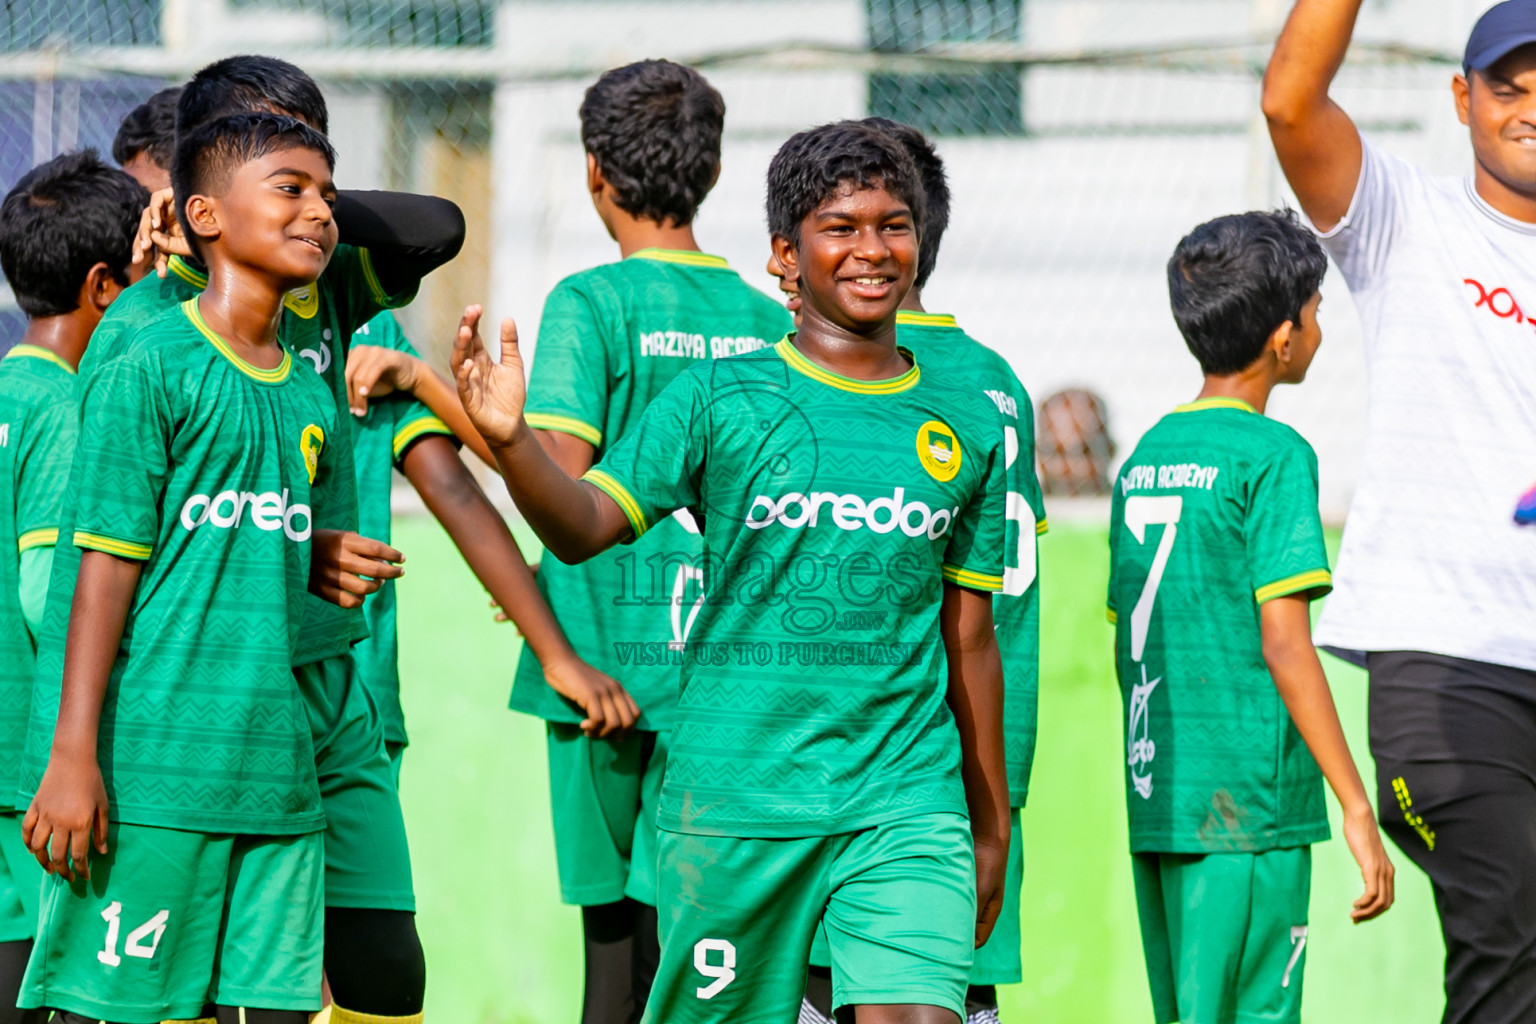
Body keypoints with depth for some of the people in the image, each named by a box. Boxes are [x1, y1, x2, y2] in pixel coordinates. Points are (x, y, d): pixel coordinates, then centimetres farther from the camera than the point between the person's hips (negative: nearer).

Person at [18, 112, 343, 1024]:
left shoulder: (313, 401, 15)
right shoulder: (152, 368, -6)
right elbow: (106, 566, -9)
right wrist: (72, 755, -14)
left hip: (273, 770, 7)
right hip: (150, 766, -7)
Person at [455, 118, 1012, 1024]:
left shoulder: (966, 427, 9)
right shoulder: (722, 399, 1)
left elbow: (969, 640, 15)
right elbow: (585, 526, -9)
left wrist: (992, 828, 17)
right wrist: (511, 441, -29)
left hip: (907, 801, 1)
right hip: (736, 798, -1)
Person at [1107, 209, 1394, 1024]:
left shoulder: (1145, 458, 13)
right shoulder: (1273, 457, -9)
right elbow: (1284, 646, -15)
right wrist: (1356, 807, -13)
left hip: (1156, 804, 8)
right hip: (1248, 806, -8)